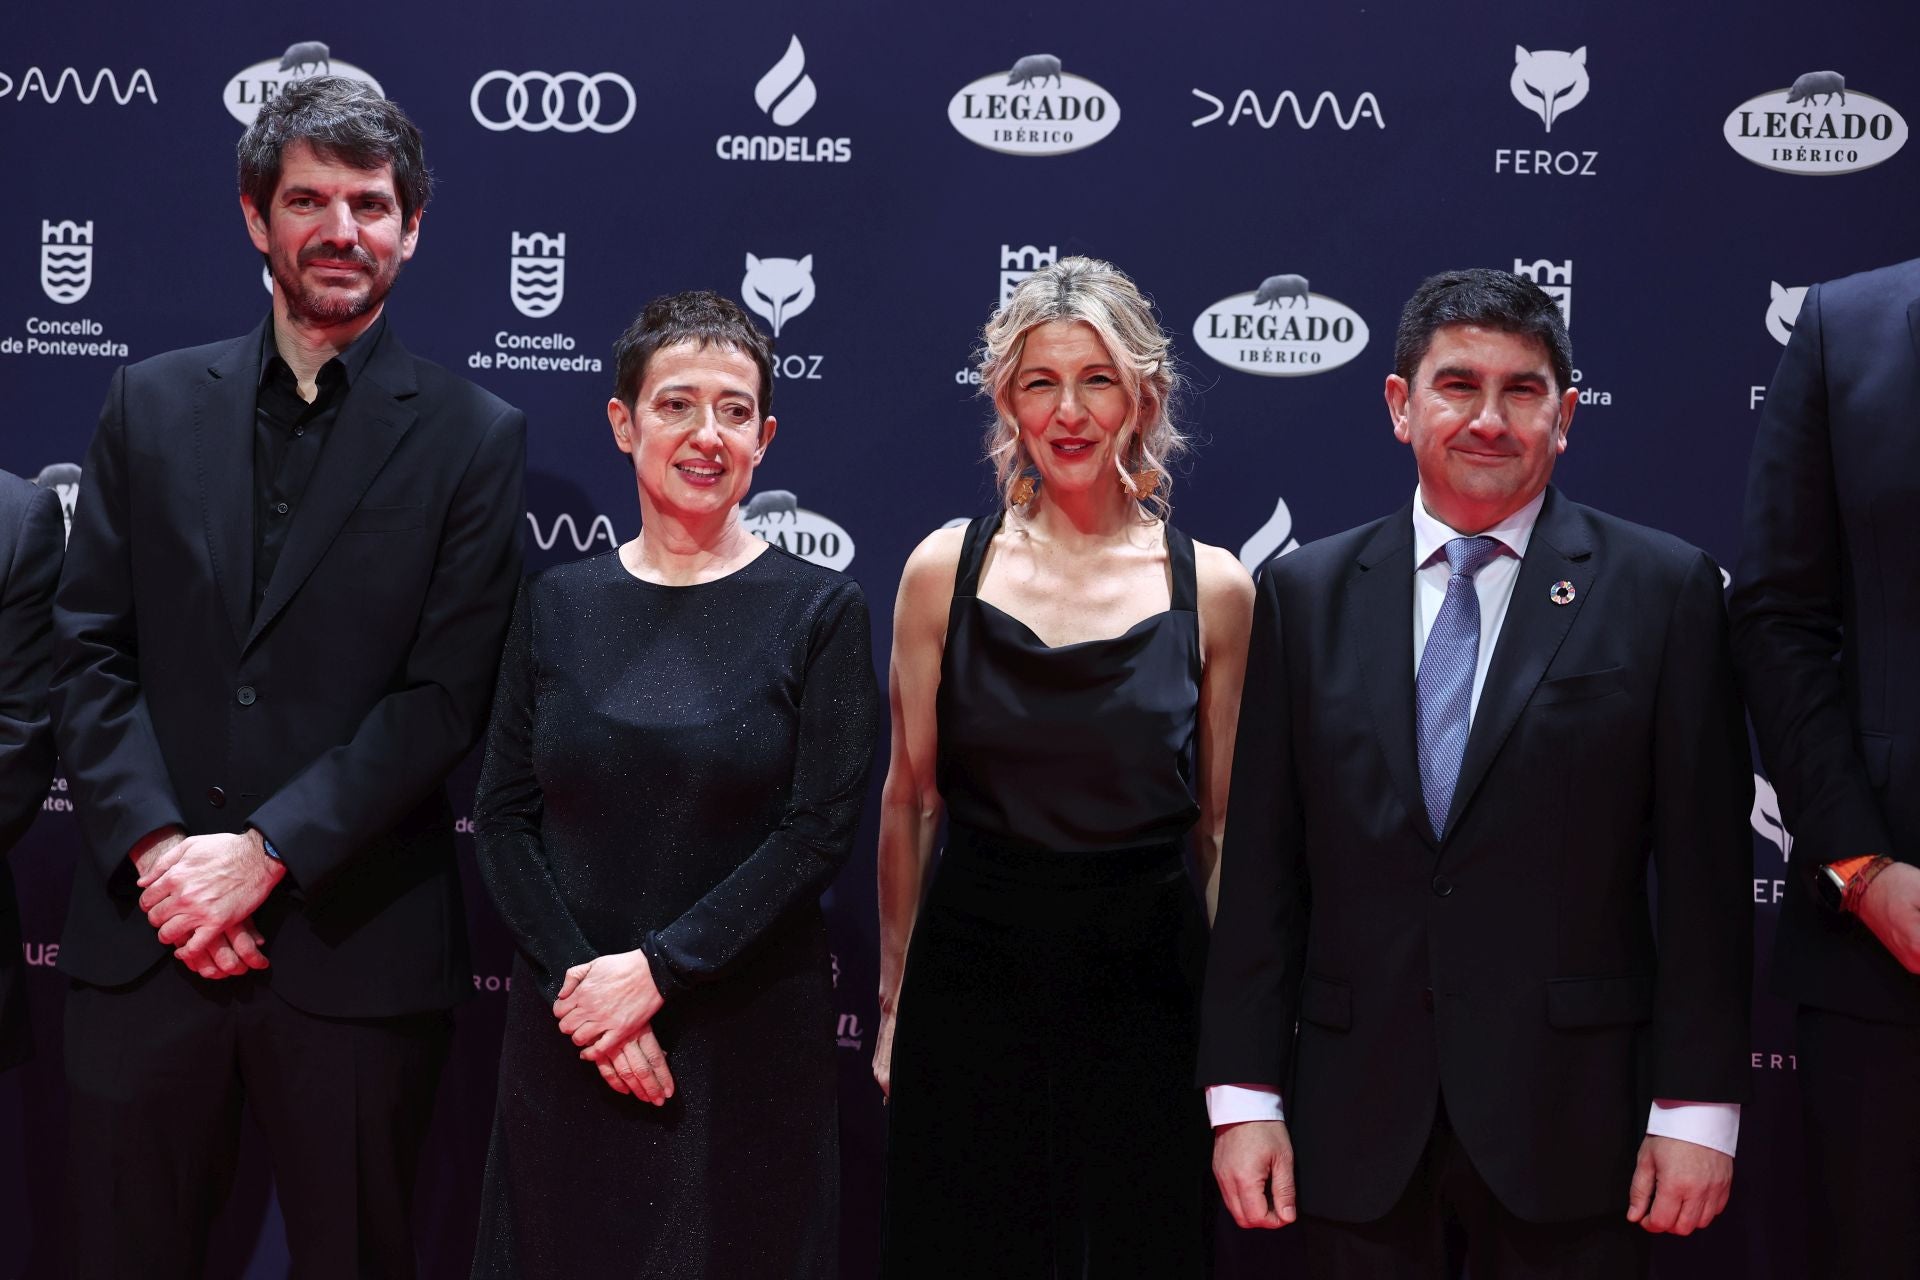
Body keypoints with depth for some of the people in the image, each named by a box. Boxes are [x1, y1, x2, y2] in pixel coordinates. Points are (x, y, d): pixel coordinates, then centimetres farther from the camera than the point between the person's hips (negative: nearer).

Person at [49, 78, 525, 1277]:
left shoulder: (473, 436, -1)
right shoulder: (153, 402, 8)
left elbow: (444, 695, -7)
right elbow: (90, 647, 5)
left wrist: (266, 851, -13)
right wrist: (157, 846, -8)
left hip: (356, 946, -2)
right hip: (147, 932, 3)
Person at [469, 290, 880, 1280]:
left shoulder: (820, 610, -3)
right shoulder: (556, 604, 6)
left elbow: (819, 832, -10)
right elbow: (503, 814, 3)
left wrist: (657, 970, -15)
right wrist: (574, 978, -11)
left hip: (750, 1035, -2)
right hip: (568, 1043, 3)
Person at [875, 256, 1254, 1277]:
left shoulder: (1212, 588, -1)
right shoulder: (946, 569, -1)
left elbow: (1220, 823, 5)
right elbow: (908, 799, 4)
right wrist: (894, 1000, 6)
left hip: (1146, 984, 0)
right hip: (972, 977, 0)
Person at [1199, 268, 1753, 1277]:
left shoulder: (1665, 589, 0)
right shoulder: (1305, 594, 6)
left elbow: (1704, 871, -2)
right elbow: (1262, 868, 4)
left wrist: (1697, 1109, -5)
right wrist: (1243, 1097, 0)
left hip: (1570, 1123, -1)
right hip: (1357, 1124, 2)